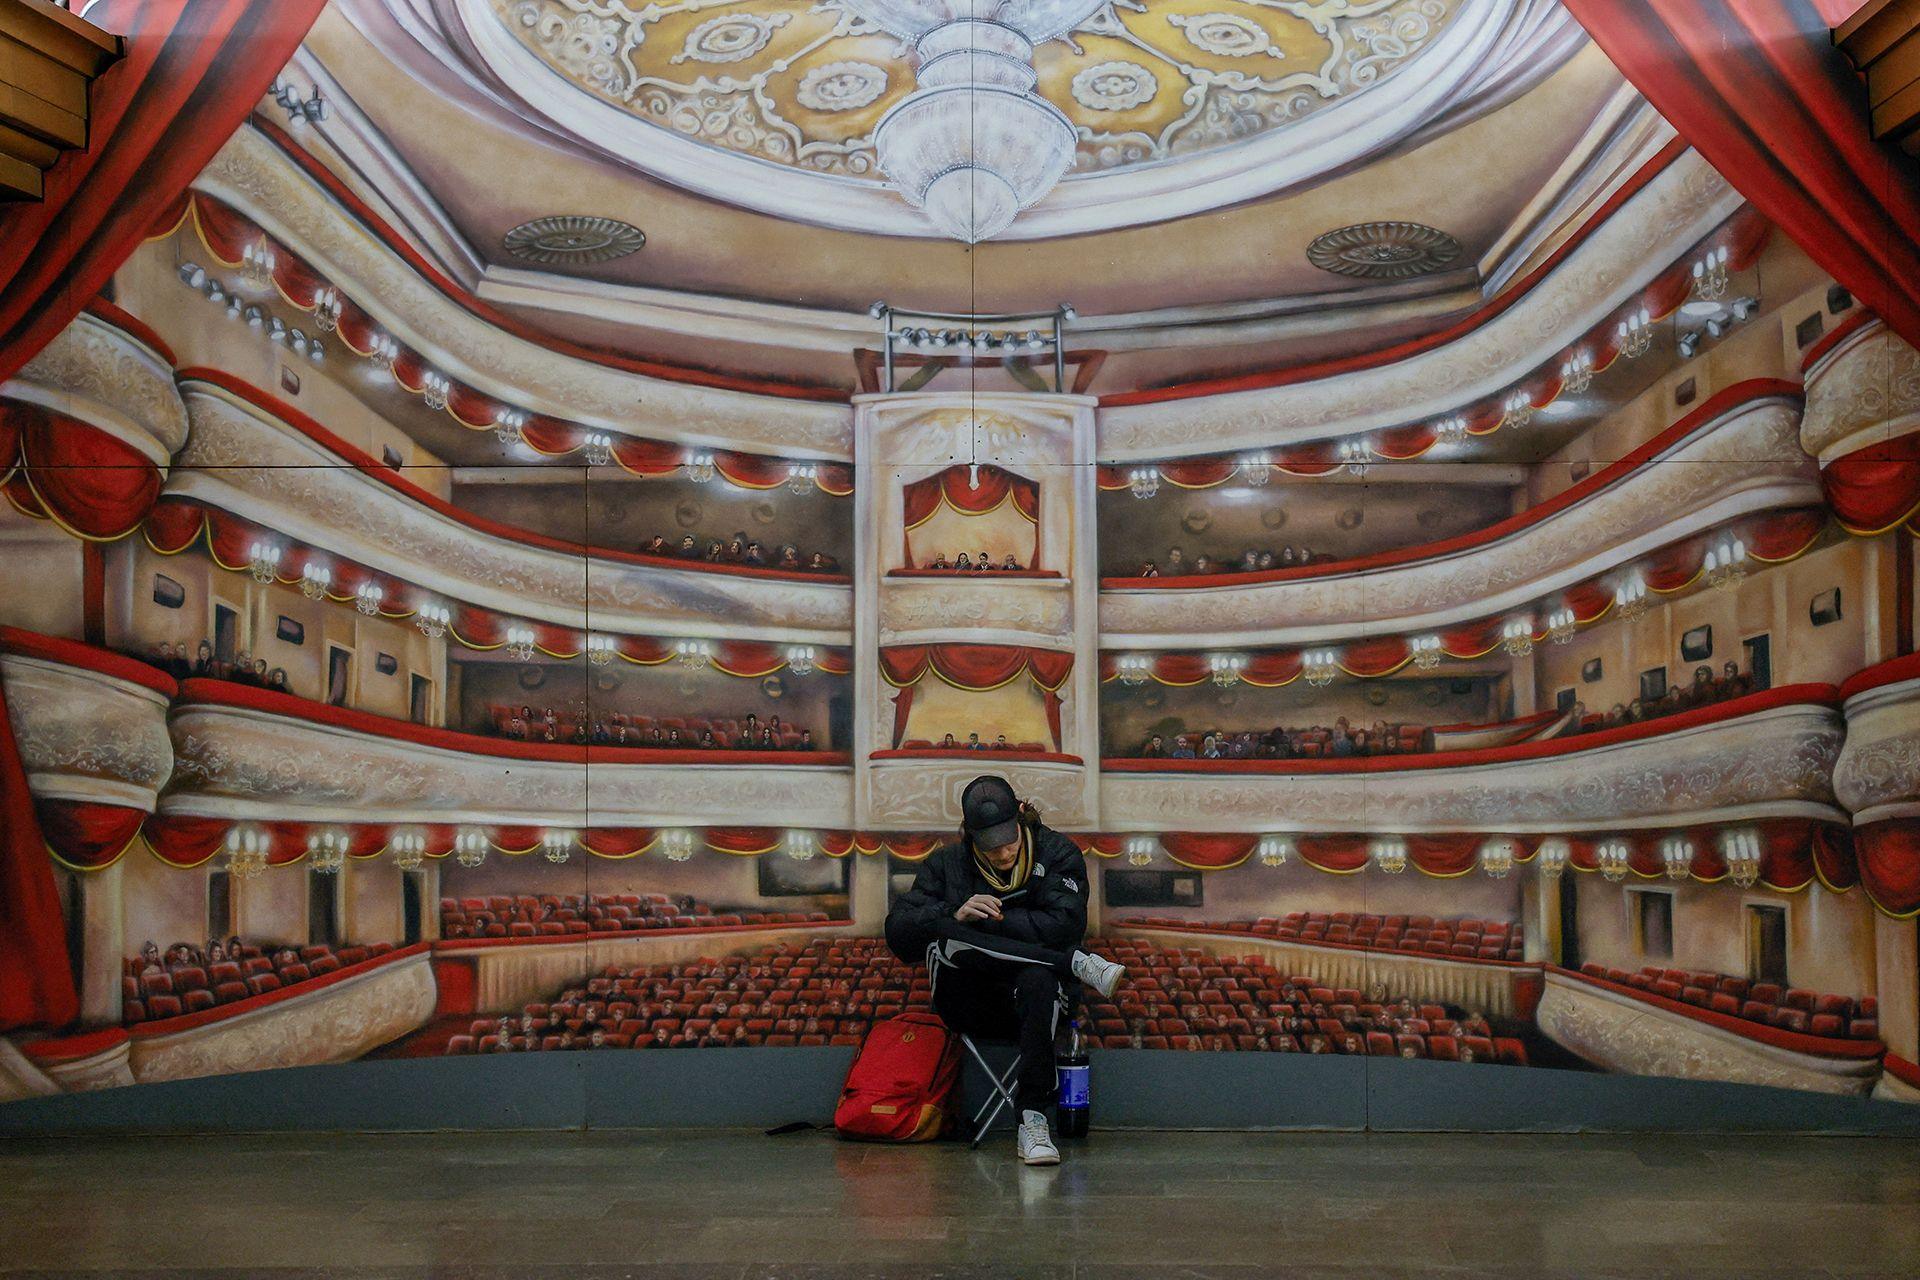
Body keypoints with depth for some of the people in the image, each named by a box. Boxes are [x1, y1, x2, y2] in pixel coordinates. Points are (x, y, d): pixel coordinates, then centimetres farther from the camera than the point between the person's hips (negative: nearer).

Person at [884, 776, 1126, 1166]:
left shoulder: (1058, 854, 2)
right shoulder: (946, 863, 7)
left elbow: (1065, 926, -13)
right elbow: (898, 932, -2)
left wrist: (985, 919, -11)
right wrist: (955, 915, -19)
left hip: (1028, 1004, -1)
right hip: (967, 1008, 2)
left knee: (1039, 978, -38)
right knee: (944, 938, -29)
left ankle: (1032, 1120, -34)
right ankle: (1079, 964, -25)